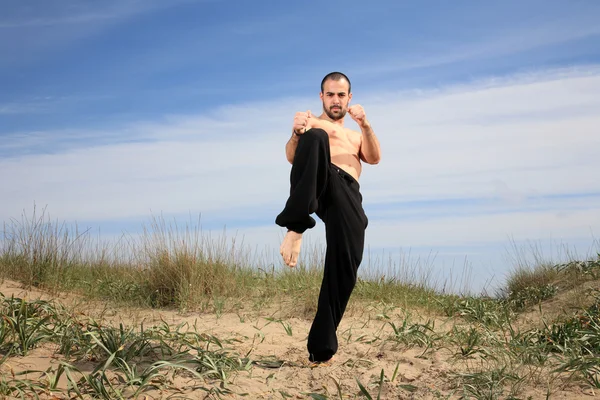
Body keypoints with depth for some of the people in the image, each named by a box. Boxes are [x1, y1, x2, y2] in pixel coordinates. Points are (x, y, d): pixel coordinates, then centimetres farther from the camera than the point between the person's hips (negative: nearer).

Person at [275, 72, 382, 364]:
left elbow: (374, 158, 15)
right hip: (323, 184, -3)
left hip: (349, 198, 4)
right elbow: (292, 157, 4)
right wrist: (297, 134, -18)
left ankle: (321, 347, -3)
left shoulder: (356, 135, 36)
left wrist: (365, 126, -2)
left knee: (344, 272, -12)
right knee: (315, 138, -34)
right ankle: (295, 228, -41)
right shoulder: (312, 122, 23)